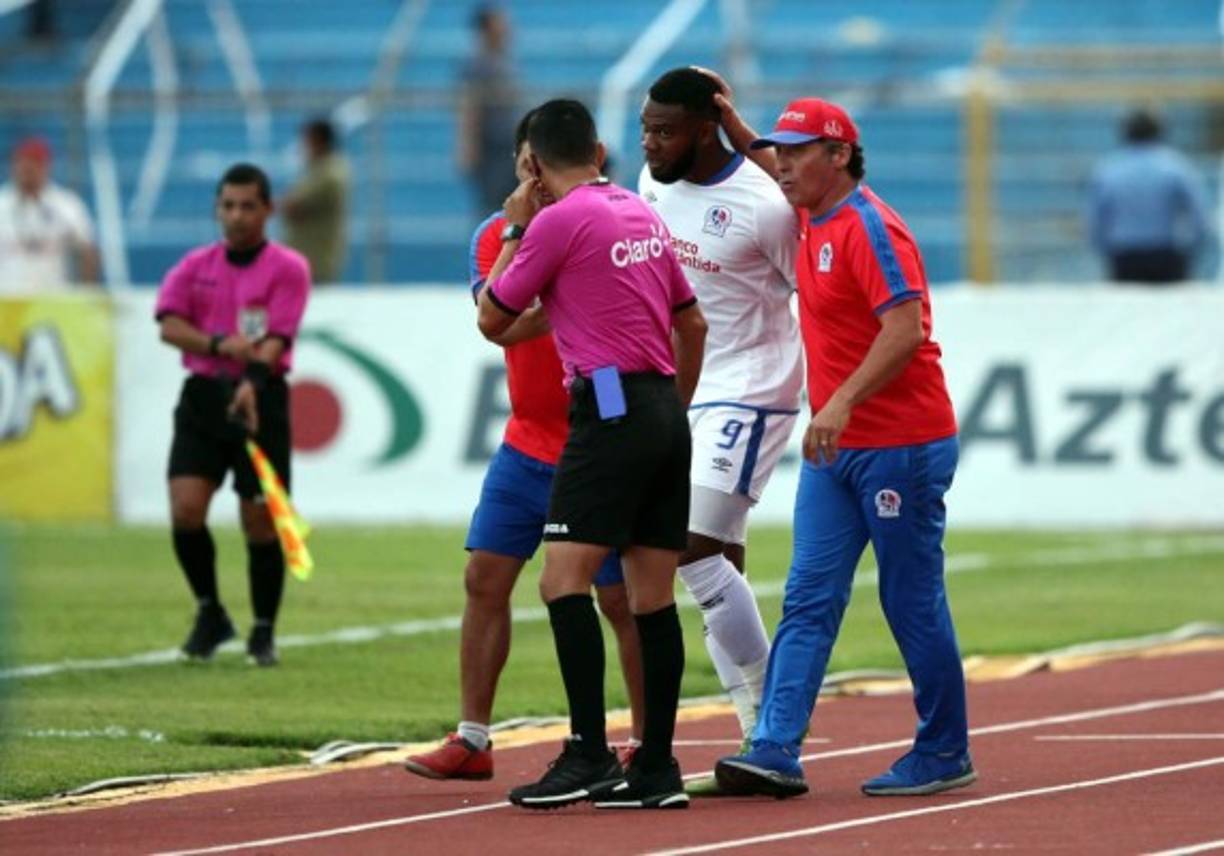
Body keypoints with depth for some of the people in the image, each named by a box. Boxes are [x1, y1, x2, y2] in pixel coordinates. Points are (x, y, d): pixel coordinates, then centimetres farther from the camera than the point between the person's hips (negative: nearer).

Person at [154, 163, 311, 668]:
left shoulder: (288, 268, 0)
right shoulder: (195, 266, 10)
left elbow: (277, 338, -12)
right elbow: (170, 325, -3)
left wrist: (252, 383, -29)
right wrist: (221, 345, -21)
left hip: (260, 399, -3)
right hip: (203, 397, 3)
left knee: (260, 524, -2)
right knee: (186, 510, -11)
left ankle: (263, 632, 14)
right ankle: (209, 612, 10)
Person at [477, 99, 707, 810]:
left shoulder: (559, 220, -8)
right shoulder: (643, 215, 16)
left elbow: (492, 320, 1)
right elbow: (693, 324, 24)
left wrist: (515, 230, 12)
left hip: (612, 410, -8)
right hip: (665, 414, 8)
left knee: (565, 578, -12)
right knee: (653, 593, 7)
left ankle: (590, 753, -22)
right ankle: (656, 769, 8)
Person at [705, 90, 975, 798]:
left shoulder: (870, 228, -15)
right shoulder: (815, 221, 12)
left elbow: (905, 329, -26)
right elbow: (775, 177, 37)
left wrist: (842, 401, -34)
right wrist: (730, 122, 25)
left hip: (902, 448, -9)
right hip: (835, 449, 9)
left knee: (912, 602, -1)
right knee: (809, 599, -1)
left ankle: (945, 754, 10)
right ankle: (776, 751, -8)